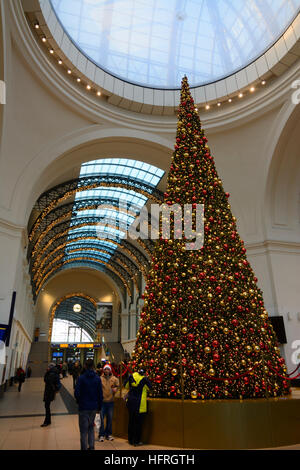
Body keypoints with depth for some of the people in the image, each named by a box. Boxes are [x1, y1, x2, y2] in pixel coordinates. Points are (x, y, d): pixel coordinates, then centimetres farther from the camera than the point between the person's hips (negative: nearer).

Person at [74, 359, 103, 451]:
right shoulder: (97, 378, -3)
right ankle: (91, 447, 20)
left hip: (83, 407, -3)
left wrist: (79, 401, 7)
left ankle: (84, 448, 11)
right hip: (94, 407, 4)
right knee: (91, 427, 20)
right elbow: (100, 394, 1)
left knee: (84, 430, 8)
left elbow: (77, 393, -13)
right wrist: (99, 406, 12)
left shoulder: (81, 378, -14)